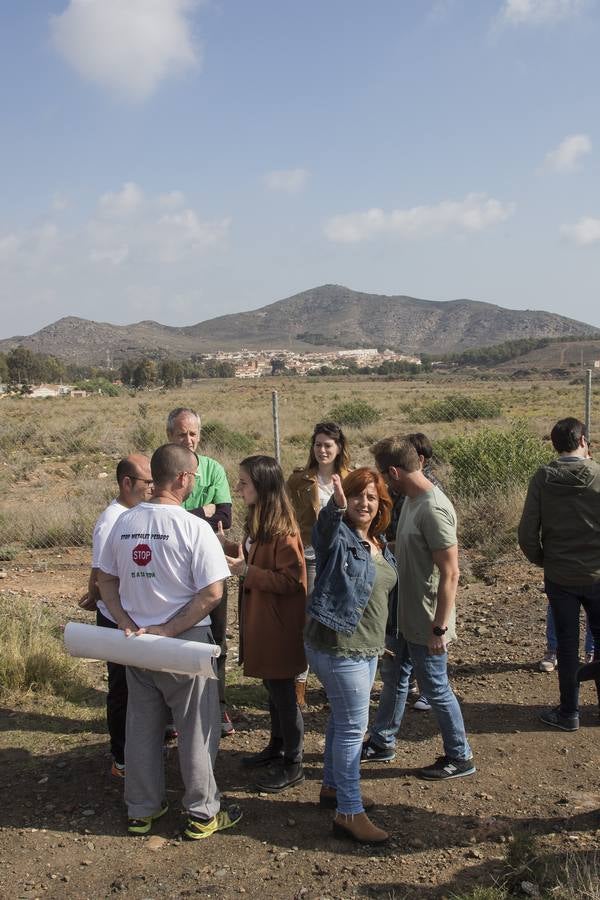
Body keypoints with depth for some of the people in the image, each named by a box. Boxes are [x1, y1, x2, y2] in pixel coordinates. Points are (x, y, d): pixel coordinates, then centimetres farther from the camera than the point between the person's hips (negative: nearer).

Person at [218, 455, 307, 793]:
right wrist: (226, 545, 9)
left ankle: (293, 765, 17)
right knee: (273, 687, 21)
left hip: (278, 625, -9)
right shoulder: (261, 523, 6)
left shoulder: (284, 529, -23)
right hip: (260, 620, 9)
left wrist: (245, 571, -26)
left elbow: (291, 580, -24)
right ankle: (277, 747, 37)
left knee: (283, 692, 3)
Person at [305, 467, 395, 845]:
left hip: (367, 647, 9)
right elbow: (325, 527, -40)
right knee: (353, 726, -6)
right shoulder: (337, 537, -15)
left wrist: (388, 638, 22)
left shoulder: (380, 545, 9)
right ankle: (349, 813, 2)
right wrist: (337, 506, -59)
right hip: (338, 647, -9)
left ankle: (333, 786, 36)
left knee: (343, 718, 20)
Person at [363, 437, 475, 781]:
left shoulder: (434, 510, -27)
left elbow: (450, 573, -26)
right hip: (403, 616, 9)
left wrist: (440, 628, -23)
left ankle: (460, 758, 25)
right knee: (393, 678, 21)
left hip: (426, 624, -9)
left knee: (437, 689, 7)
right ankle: (382, 743, 39)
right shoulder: (412, 499, 2)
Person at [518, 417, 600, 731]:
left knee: (567, 643, 11)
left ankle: (569, 712, 19)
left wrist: (542, 560, 7)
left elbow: (527, 533, -9)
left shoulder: (542, 479, -9)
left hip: (559, 576, 1)